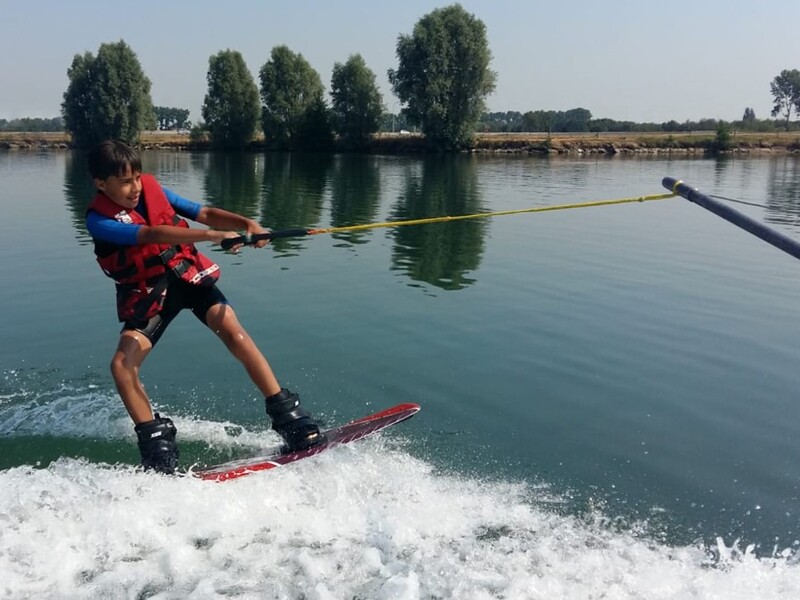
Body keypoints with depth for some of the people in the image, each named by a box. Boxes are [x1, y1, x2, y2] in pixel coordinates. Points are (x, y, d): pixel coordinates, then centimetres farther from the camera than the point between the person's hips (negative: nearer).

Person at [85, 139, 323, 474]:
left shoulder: (153, 190, -4)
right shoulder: (99, 220, -16)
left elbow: (204, 213, -4)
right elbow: (151, 236, -30)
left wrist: (246, 223, -23)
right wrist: (213, 236, -40)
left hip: (187, 274, 1)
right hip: (147, 296, -1)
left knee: (234, 333, -20)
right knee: (122, 364, -18)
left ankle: (287, 415, -15)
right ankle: (157, 442, -1)